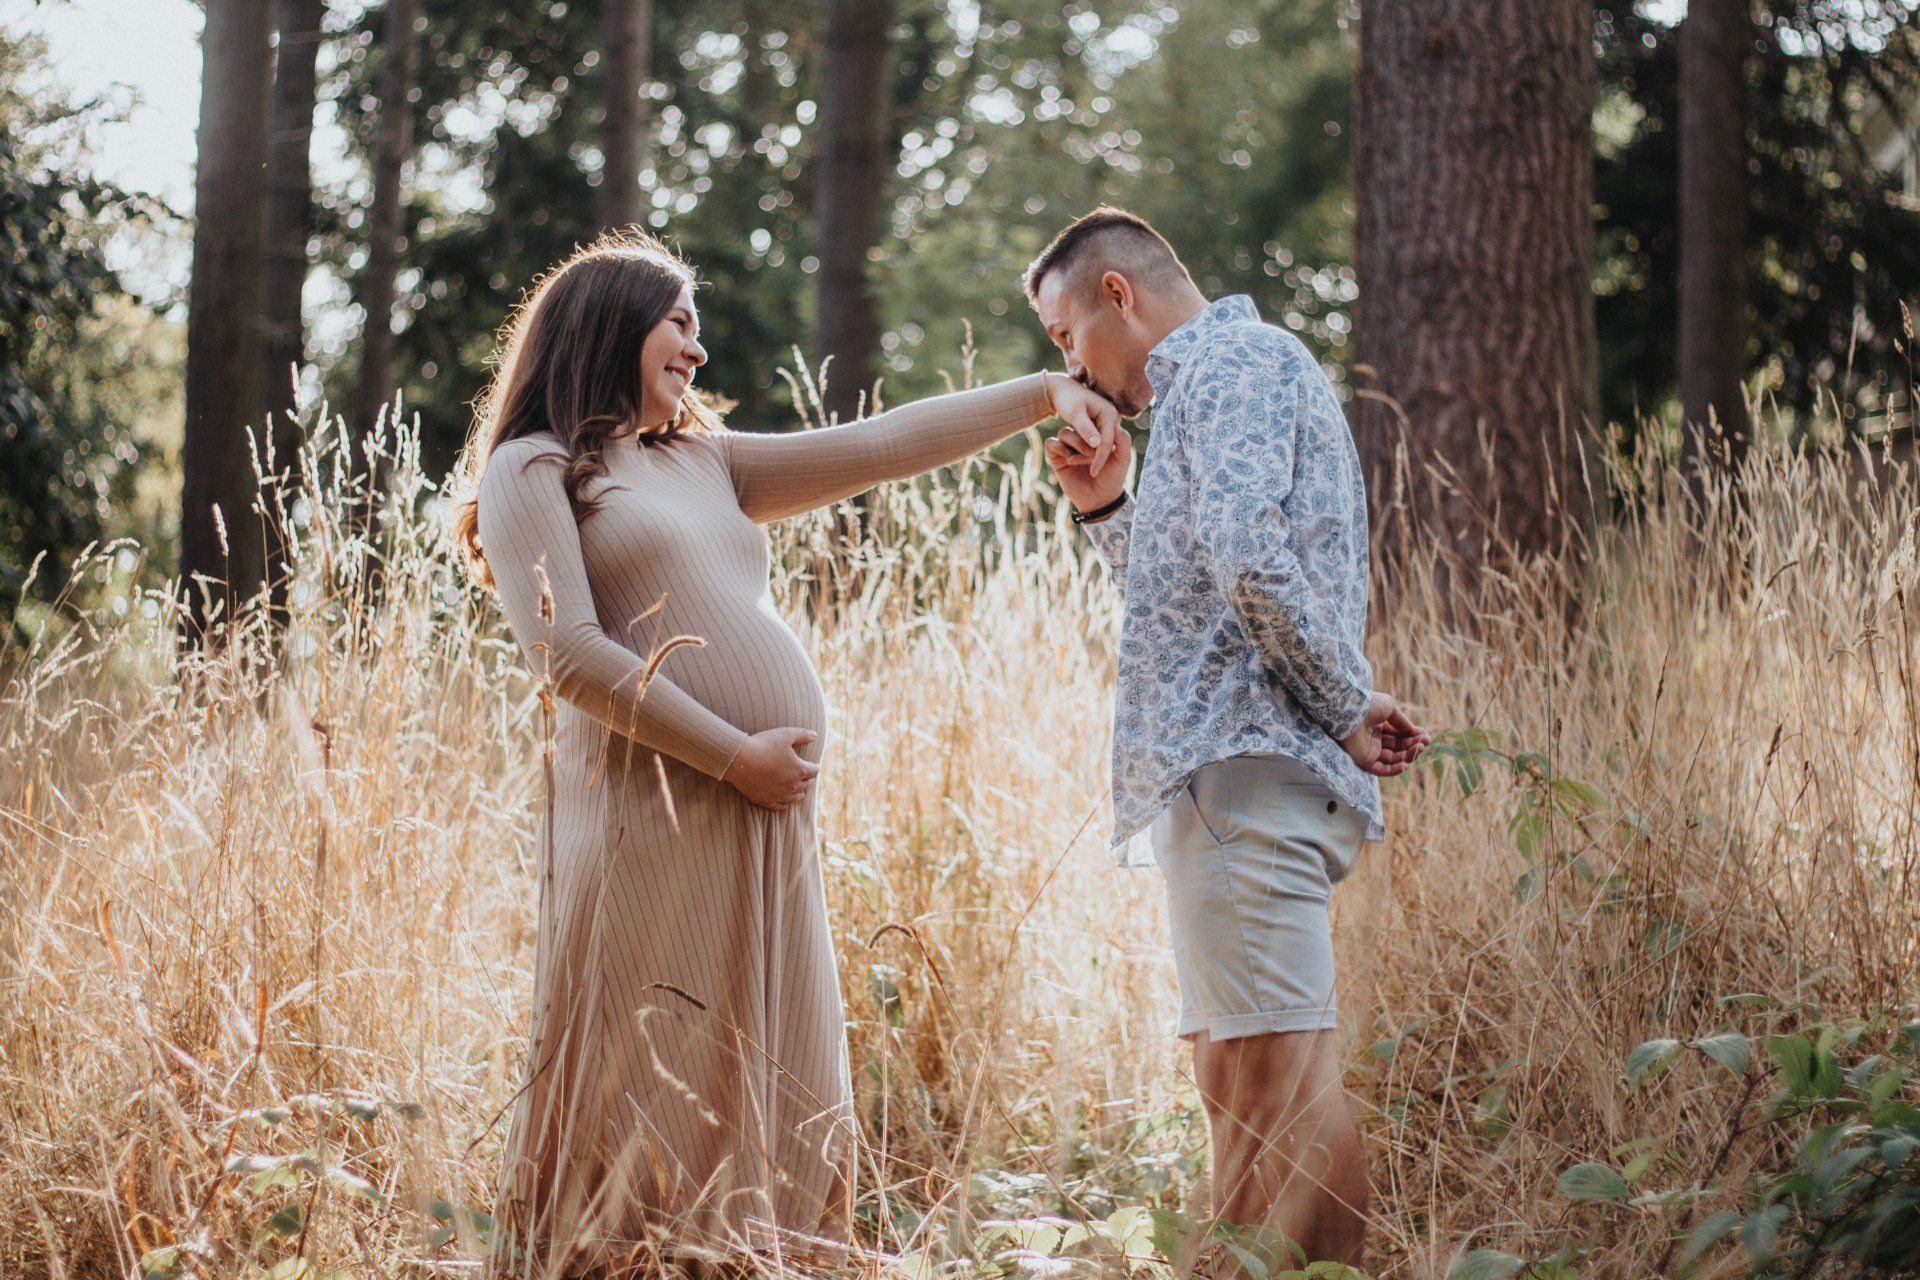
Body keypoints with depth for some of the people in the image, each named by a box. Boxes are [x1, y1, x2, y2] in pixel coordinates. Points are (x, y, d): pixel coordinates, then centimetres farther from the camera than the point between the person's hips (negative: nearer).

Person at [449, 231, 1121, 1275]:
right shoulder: (534, 469, 2)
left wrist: (1044, 394, 14)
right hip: (650, 807, -7)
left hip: (763, 811, 7)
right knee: (646, 1079, -8)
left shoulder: (705, 462, 24)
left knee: (766, 1090, 5)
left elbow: (877, 448, 21)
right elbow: (567, 652, -9)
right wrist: (736, 755, -10)